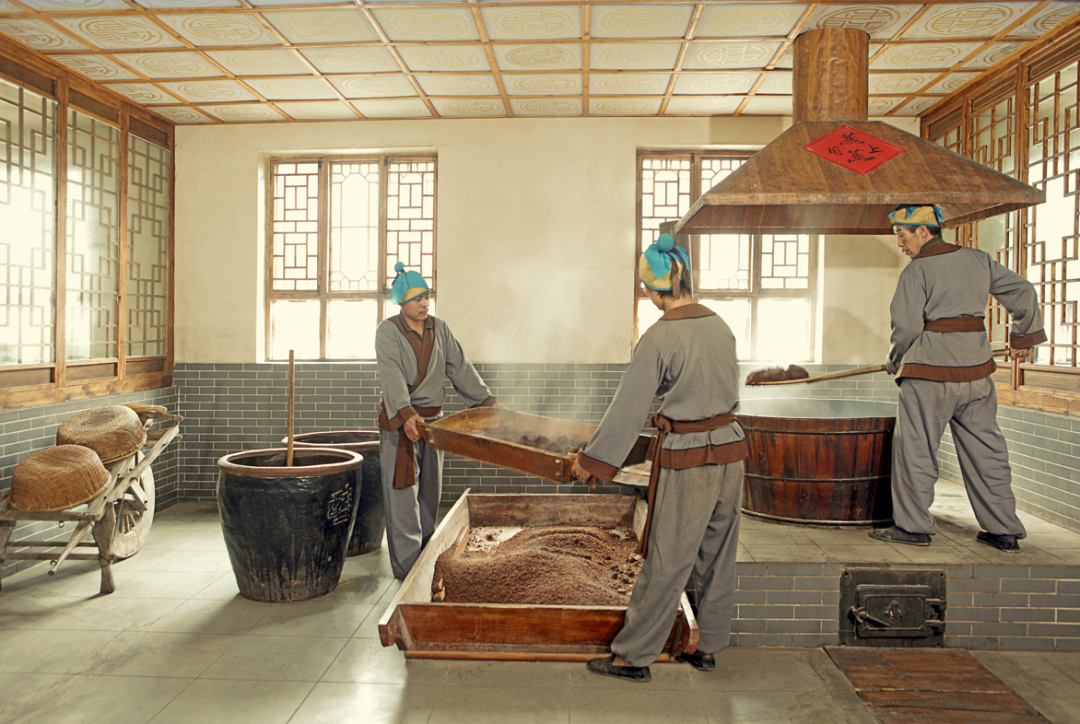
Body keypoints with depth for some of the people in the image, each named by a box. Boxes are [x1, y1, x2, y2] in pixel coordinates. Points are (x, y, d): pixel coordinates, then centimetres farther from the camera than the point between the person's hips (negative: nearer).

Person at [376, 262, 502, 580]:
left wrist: (487, 400, 0)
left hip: (433, 419, 5)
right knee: (403, 494, -5)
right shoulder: (388, 331, -7)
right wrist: (406, 413, -36)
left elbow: (461, 368, 7)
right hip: (399, 421, -5)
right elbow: (391, 376, -21)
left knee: (429, 492, 11)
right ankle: (406, 566, 1)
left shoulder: (440, 329, 8)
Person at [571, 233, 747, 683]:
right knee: (718, 557, 16)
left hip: (686, 461, -7)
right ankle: (708, 648, 31)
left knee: (666, 564, 3)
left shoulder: (660, 338, -17)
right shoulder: (720, 326, 4)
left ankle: (633, 656, 17)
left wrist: (593, 459, -4)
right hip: (729, 450, 7)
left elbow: (629, 406, -13)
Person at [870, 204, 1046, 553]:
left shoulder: (916, 270, -8)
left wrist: (894, 362, 4)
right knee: (985, 449, 12)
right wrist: (1023, 336, 26)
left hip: (930, 372, -7)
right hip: (976, 369, 7)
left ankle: (913, 526, 7)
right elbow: (1023, 292, 15)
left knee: (915, 448, 2)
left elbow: (906, 326, -13)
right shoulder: (978, 260, 11)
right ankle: (1004, 530, 18)